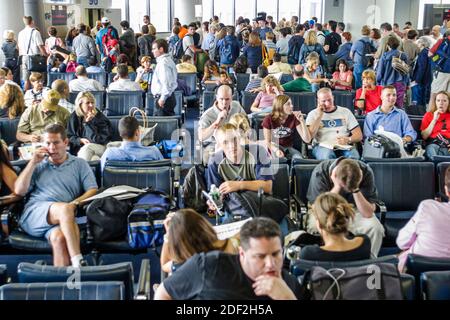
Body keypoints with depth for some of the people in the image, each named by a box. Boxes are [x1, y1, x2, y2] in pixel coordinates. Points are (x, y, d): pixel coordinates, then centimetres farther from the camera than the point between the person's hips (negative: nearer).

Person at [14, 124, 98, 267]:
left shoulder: (80, 164, 20)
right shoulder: (38, 166, 24)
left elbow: (93, 191, 8)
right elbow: (19, 191, 13)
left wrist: (76, 202, -12)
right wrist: (33, 162, 8)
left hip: (61, 218, 0)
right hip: (34, 214, 0)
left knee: (59, 237, -37)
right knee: (65, 209, -35)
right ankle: (78, 263, -43)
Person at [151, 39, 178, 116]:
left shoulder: (163, 63, -16)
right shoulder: (169, 60, 17)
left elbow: (166, 83, -24)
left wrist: (163, 98, -23)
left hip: (163, 97, -11)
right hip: (170, 97, 11)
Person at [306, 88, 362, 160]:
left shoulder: (345, 112, 15)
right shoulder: (313, 114, 13)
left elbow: (359, 136, 11)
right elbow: (309, 136, -4)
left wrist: (348, 140, -12)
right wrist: (319, 116, -3)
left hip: (344, 146, 1)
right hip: (323, 146, -1)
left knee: (353, 156, -33)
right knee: (327, 156, -37)